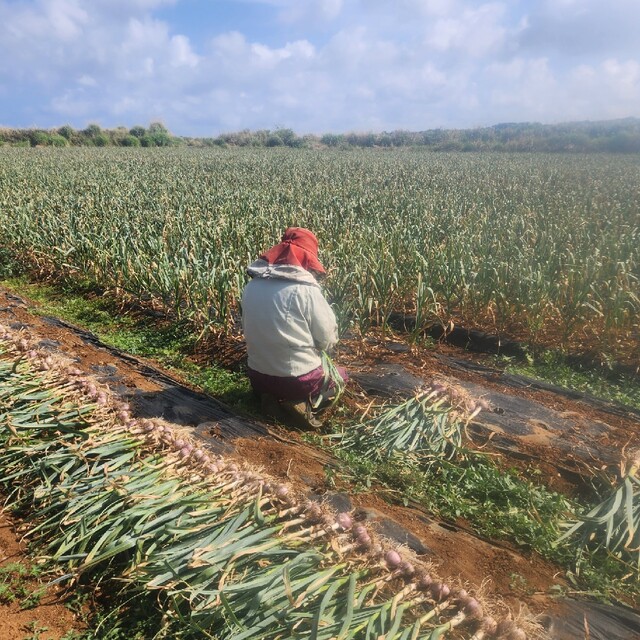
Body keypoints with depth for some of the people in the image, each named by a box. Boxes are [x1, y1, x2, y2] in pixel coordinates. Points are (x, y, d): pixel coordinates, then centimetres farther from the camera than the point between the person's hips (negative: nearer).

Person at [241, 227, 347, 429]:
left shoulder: (251, 286, -2)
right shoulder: (306, 289, -19)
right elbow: (328, 339, -10)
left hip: (258, 377, 6)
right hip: (298, 379, -5)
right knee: (340, 375, 24)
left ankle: (273, 397, 7)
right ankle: (301, 403, -2)